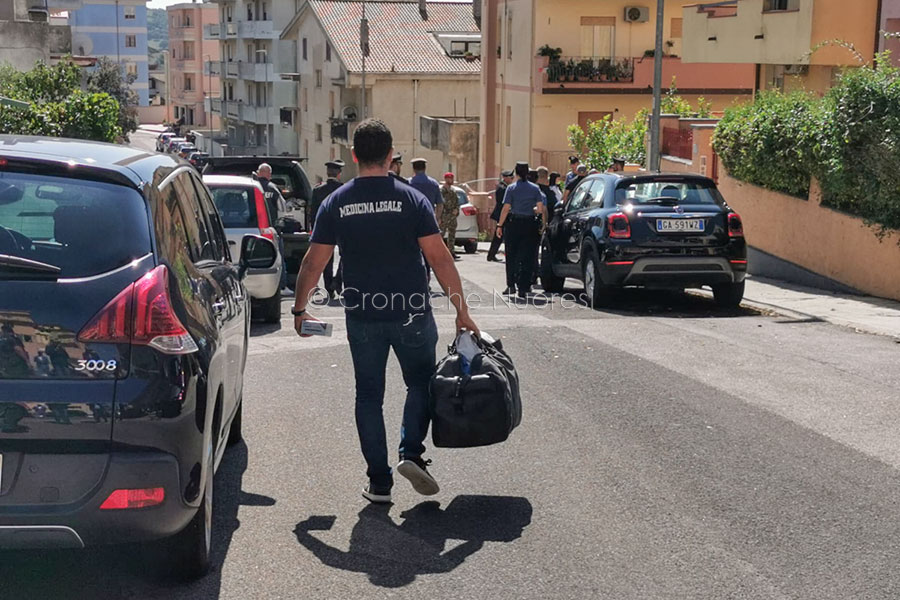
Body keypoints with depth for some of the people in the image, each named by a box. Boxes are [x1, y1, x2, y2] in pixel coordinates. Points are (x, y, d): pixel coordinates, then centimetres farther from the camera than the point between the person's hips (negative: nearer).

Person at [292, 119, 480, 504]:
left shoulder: (336, 204, -1)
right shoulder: (412, 199, -6)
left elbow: (313, 262, 1)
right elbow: (439, 258, -9)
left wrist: (299, 309, 13)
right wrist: (461, 310, -4)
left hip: (362, 316, 2)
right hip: (412, 313, -1)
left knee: (369, 396, 11)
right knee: (421, 383, 18)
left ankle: (379, 481, 12)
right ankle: (411, 453, 0)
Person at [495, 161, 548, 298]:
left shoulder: (511, 188, -4)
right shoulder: (535, 188, 1)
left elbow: (506, 209, -7)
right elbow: (541, 208, -3)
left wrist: (500, 225, -2)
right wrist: (543, 224, 4)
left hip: (514, 223, -1)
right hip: (530, 224, 1)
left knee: (511, 256, 10)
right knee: (527, 257, 4)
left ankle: (511, 285, 10)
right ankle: (523, 288, 1)